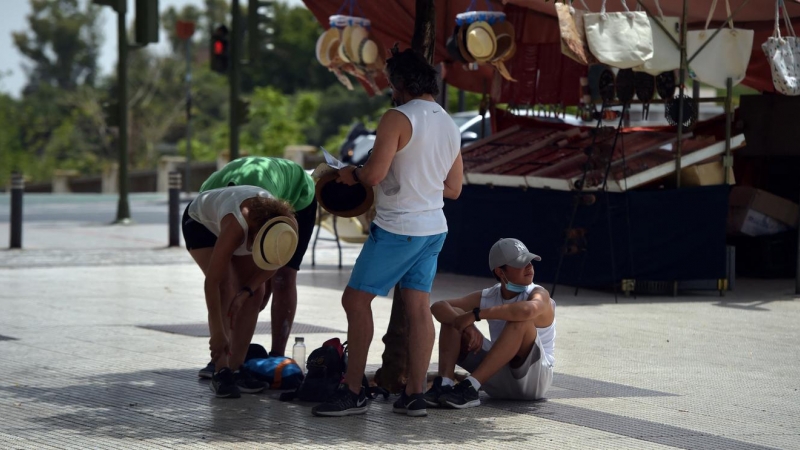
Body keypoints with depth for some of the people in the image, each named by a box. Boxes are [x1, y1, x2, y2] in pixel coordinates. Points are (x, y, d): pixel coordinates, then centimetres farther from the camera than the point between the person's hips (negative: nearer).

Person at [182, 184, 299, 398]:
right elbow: (212, 282, -41)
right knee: (225, 290, -22)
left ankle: (236, 368, -1)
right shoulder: (237, 226, -45)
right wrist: (218, 334, -37)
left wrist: (246, 292, -24)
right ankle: (221, 371, -20)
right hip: (201, 222, -5)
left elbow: (272, 266, -11)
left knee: (256, 292, -8)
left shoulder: (285, 226, -31)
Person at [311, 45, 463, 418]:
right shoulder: (450, 125, 12)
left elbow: (374, 173, -19)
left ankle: (352, 393, -3)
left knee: (356, 300, -2)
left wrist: (351, 174, 1)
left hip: (397, 229, -8)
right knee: (419, 307, 7)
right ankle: (415, 394, 5)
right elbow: (453, 188, 17)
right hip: (434, 228, 8)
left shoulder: (398, 118, -13)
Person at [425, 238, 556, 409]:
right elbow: (438, 307, -6)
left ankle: (471, 386, -36)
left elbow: (528, 310, -40)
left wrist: (476, 314, -32)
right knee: (451, 316, -5)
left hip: (533, 379, -5)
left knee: (520, 321, -32)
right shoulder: (487, 297, 2)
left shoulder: (539, 294, -13)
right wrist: (468, 326, -27)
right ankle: (443, 384, -25)